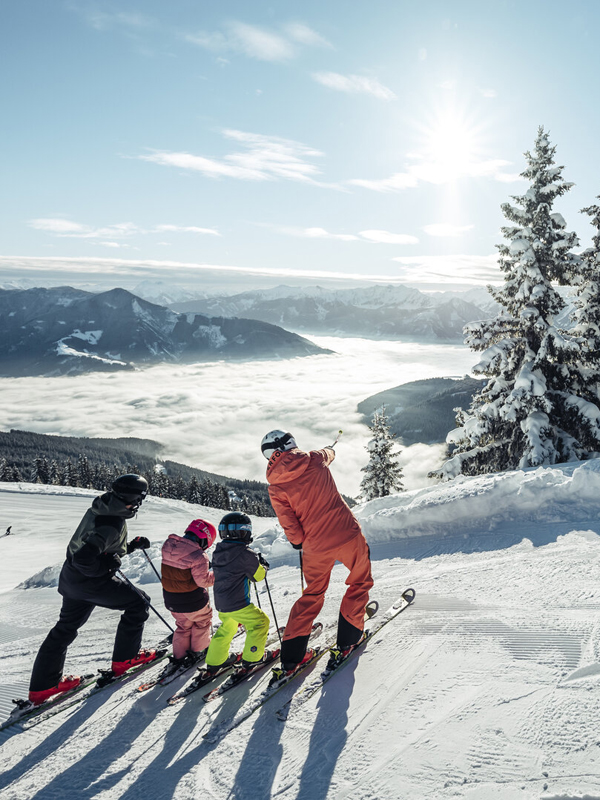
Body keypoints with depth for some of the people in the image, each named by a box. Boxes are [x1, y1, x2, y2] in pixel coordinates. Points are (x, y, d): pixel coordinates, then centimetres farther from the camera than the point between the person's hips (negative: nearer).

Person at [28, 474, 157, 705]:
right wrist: (106, 567, -19)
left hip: (72, 577, 9)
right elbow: (84, 558, -35)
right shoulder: (112, 524, -29)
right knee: (138, 603, 6)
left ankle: (42, 686, 30)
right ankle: (124, 658, 17)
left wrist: (132, 545, 8)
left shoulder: (100, 509, 1)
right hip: (91, 582, -9)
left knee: (66, 627, 21)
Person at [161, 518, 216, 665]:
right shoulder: (199, 557, -27)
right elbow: (203, 581, -22)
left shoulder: (168, 545, -6)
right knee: (203, 620, 23)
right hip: (192, 601, -6)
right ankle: (198, 650, 32)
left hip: (171, 599, 6)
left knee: (184, 625, 27)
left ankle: (179, 655, 31)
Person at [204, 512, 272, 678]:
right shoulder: (245, 554, -20)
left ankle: (214, 661, 32)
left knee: (227, 627, 28)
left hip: (221, 603, 8)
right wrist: (263, 565, 12)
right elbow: (258, 575, -8)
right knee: (260, 622, 10)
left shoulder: (218, 552, 4)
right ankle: (251, 658, 14)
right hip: (238, 604, -8)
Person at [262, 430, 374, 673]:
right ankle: (347, 637, 23)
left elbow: (290, 525, -6)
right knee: (361, 581, 22)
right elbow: (328, 453, 20)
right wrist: (329, 449, 44)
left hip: (316, 546, 2)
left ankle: (291, 654, 18)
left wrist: (298, 542, 15)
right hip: (347, 534, -1)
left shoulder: (275, 487, -7)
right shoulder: (315, 459, -5)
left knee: (313, 594, 20)